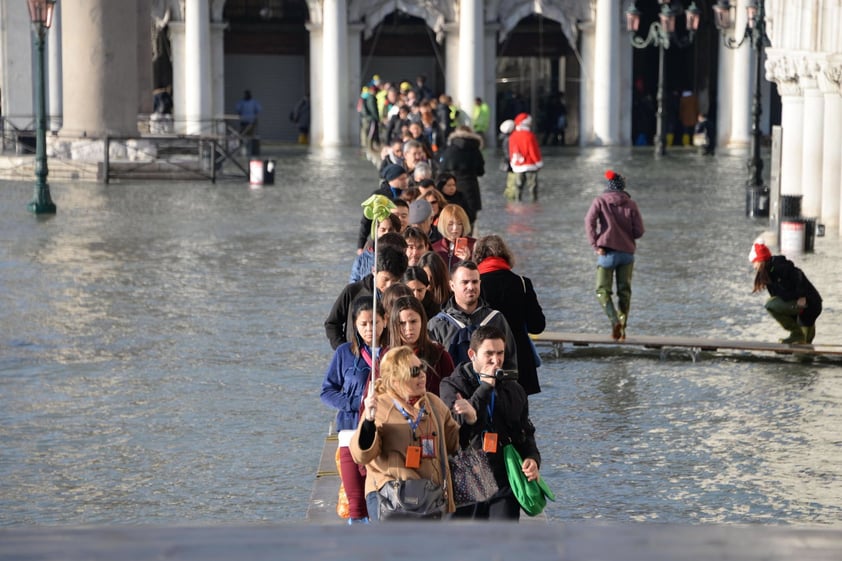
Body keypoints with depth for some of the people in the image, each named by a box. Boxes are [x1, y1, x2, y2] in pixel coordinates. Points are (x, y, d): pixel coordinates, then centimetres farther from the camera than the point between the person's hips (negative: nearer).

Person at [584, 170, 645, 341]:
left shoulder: (600, 201, 1)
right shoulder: (631, 205, 4)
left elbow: (589, 221, -14)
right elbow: (639, 231, 0)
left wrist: (595, 245, -11)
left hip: (608, 251, -2)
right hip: (627, 253, 2)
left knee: (603, 290, 2)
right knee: (624, 291, 10)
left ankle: (615, 321, -19)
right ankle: (622, 327, 7)